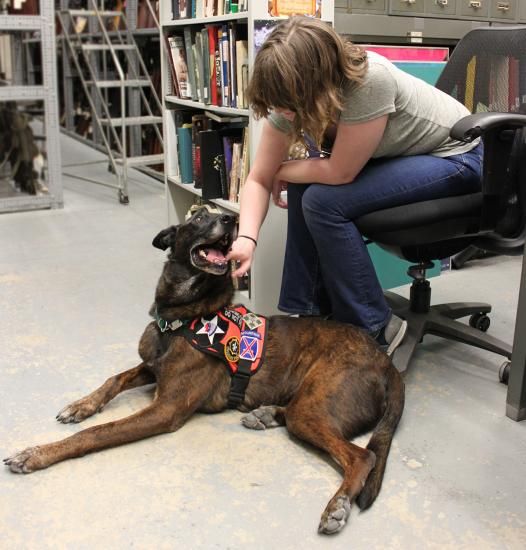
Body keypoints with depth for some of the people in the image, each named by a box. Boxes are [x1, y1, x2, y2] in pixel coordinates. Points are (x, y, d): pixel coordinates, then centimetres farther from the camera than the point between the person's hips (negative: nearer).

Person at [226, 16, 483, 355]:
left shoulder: (370, 81, -35)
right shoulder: (292, 96, -14)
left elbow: (340, 172, -27)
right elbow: (259, 179, -10)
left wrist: (284, 171, -10)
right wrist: (246, 238, -27)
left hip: (457, 155, -7)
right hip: (401, 153, 7)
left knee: (324, 201, -23)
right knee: (304, 188, -9)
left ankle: (374, 330, -9)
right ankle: (308, 312, 5)